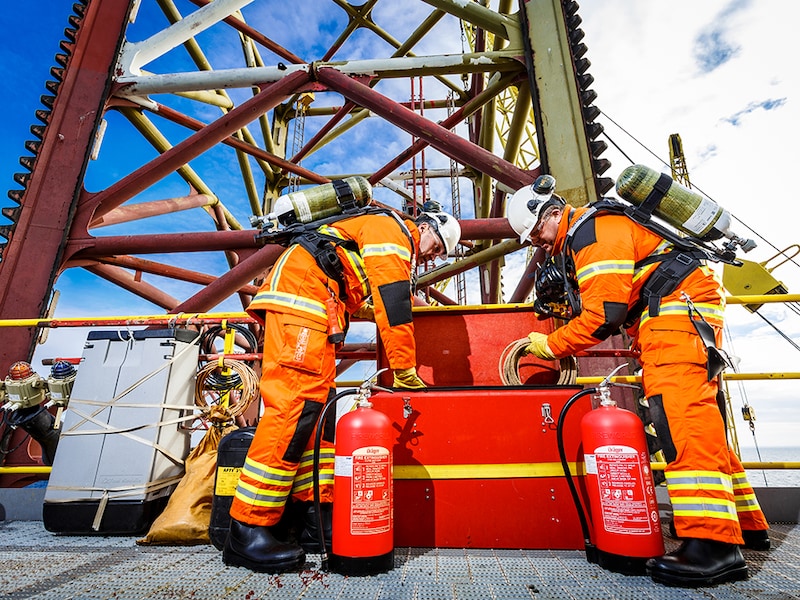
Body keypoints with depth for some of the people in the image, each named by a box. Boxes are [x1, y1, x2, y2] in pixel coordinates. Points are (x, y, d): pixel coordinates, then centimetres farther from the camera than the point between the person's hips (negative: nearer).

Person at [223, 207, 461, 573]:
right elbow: (392, 304, -12)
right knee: (294, 406, -18)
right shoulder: (392, 230, -1)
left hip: (318, 310, 11)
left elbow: (374, 305, 26)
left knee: (317, 407, 3)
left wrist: (400, 370, 18)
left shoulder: (397, 252, 29)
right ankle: (247, 530, -14)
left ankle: (318, 519, 5)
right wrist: (405, 371, -7)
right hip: (300, 288, -11)